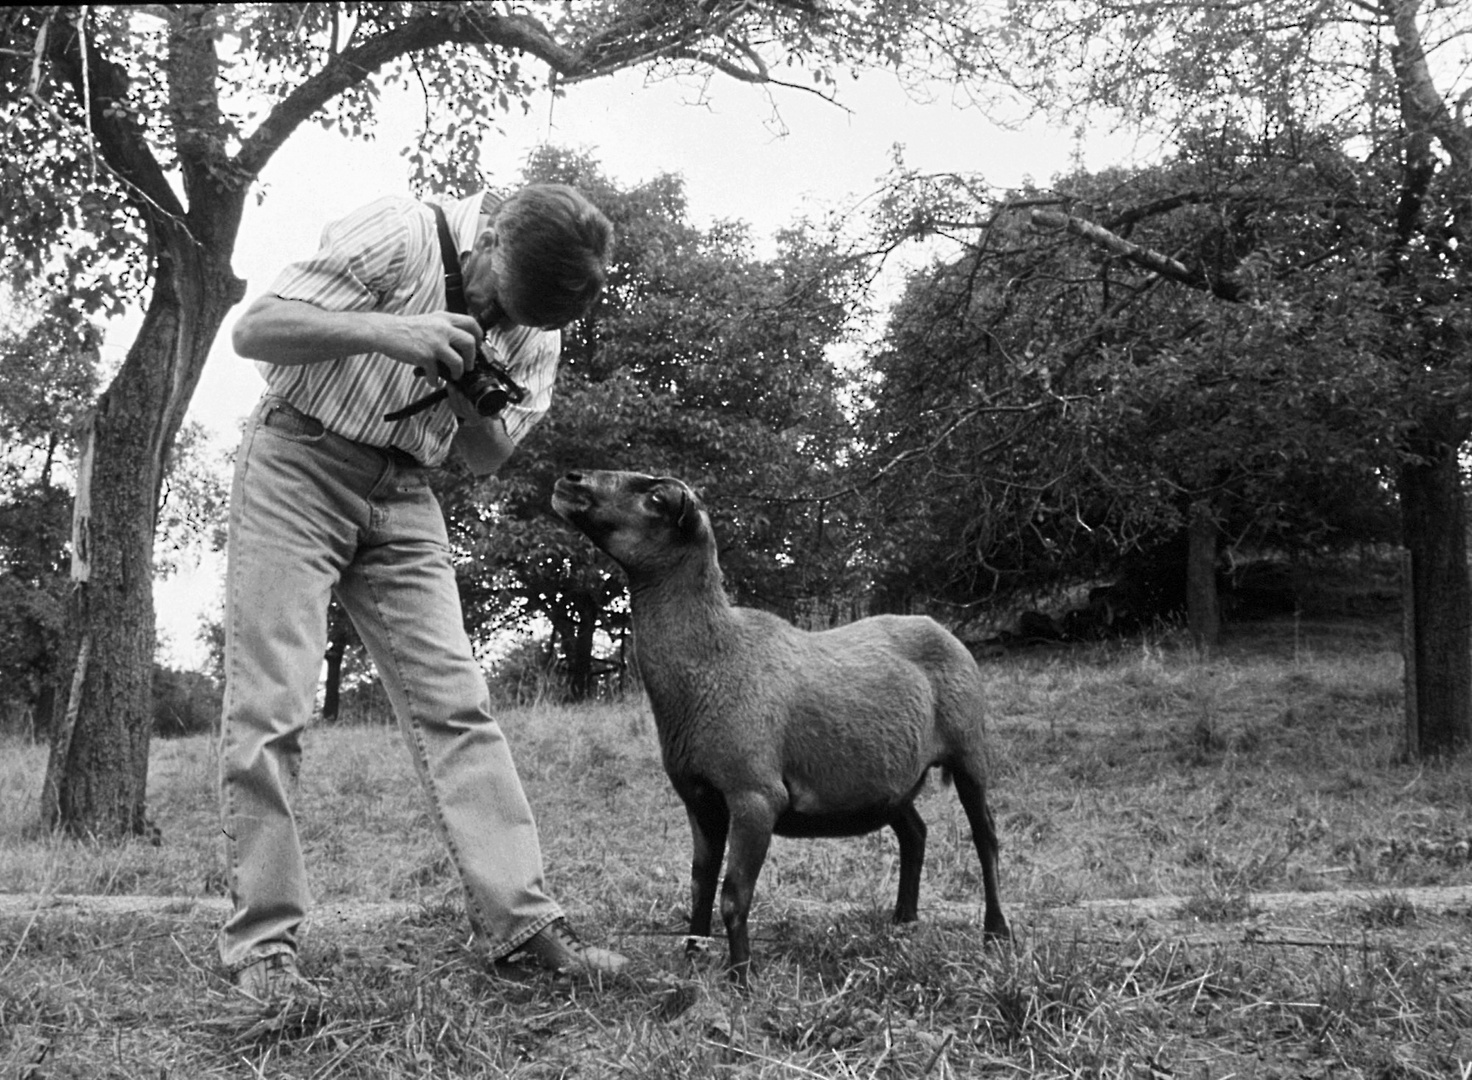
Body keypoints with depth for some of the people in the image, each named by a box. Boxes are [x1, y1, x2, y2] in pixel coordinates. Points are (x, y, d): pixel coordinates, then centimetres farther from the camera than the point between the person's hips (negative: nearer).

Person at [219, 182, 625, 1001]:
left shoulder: (534, 324, 3)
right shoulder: (398, 236, -13)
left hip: (402, 498, 5)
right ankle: (263, 946, -4)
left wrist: (474, 397, -15)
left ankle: (521, 920, -6)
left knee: (456, 701, -6)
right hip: (298, 468, -4)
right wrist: (388, 330, -28)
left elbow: (489, 458, 7)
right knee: (271, 708, -10)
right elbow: (254, 330, -15)